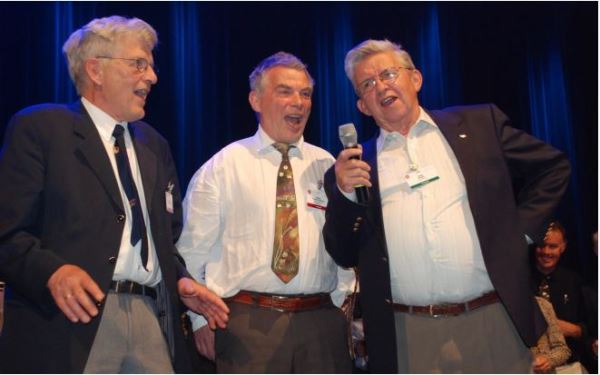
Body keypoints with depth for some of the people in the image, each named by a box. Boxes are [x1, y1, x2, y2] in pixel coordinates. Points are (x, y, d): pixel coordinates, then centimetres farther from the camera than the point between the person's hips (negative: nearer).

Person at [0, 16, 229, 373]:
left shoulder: (155, 145, 18)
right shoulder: (39, 127, -1)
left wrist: (180, 278, 7)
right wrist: (51, 270, -23)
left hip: (153, 317, 5)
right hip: (72, 320, -5)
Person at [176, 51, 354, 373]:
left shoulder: (327, 166, 9)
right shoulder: (222, 167, 0)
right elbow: (192, 250, 2)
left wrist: (340, 303, 7)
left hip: (322, 319, 3)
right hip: (248, 321, -3)